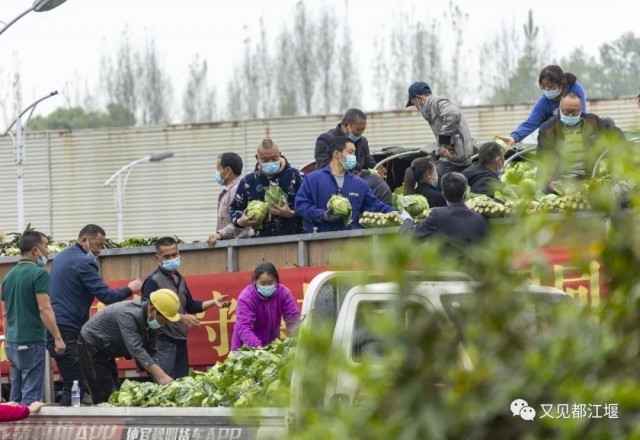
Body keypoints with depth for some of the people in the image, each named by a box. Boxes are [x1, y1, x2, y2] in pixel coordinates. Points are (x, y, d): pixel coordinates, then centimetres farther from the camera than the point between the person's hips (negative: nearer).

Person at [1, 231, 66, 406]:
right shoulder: (39, 274, -10)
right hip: (32, 343, -7)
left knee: (15, 397, 10)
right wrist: (58, 338, -16)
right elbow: (44, 309, -17)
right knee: (31, 396, -6)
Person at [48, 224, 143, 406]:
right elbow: (106, 296, -15)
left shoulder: (62, 256, 18)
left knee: (72, 385, 11)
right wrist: (129, 289, 1)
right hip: (68, 330, -10)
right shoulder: (83, 263, -12)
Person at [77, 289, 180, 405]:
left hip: (105, 351, 9)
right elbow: (136, 349, -44)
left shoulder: (151, 321, -8)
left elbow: (151, 353, -4)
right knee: (105, 396, -14)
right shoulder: (128, 315, -35)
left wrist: (159, 381, -16)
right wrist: (161, 376, -51)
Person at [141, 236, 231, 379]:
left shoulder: (179, 279, 15)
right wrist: (182, 318, -22)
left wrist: (213, 302, 11)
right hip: (163, 342, -8)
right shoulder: (153, 281, -12)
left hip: (180, 340, 8)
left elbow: (190, 306, 24)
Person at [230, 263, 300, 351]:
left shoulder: (283, 292, -10)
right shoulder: (246, 298, -23)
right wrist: (256, 346, -48)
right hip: (247, 348, -4)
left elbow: (293, 317, -13)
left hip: (271, 345, 4)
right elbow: (244, 327, -32)